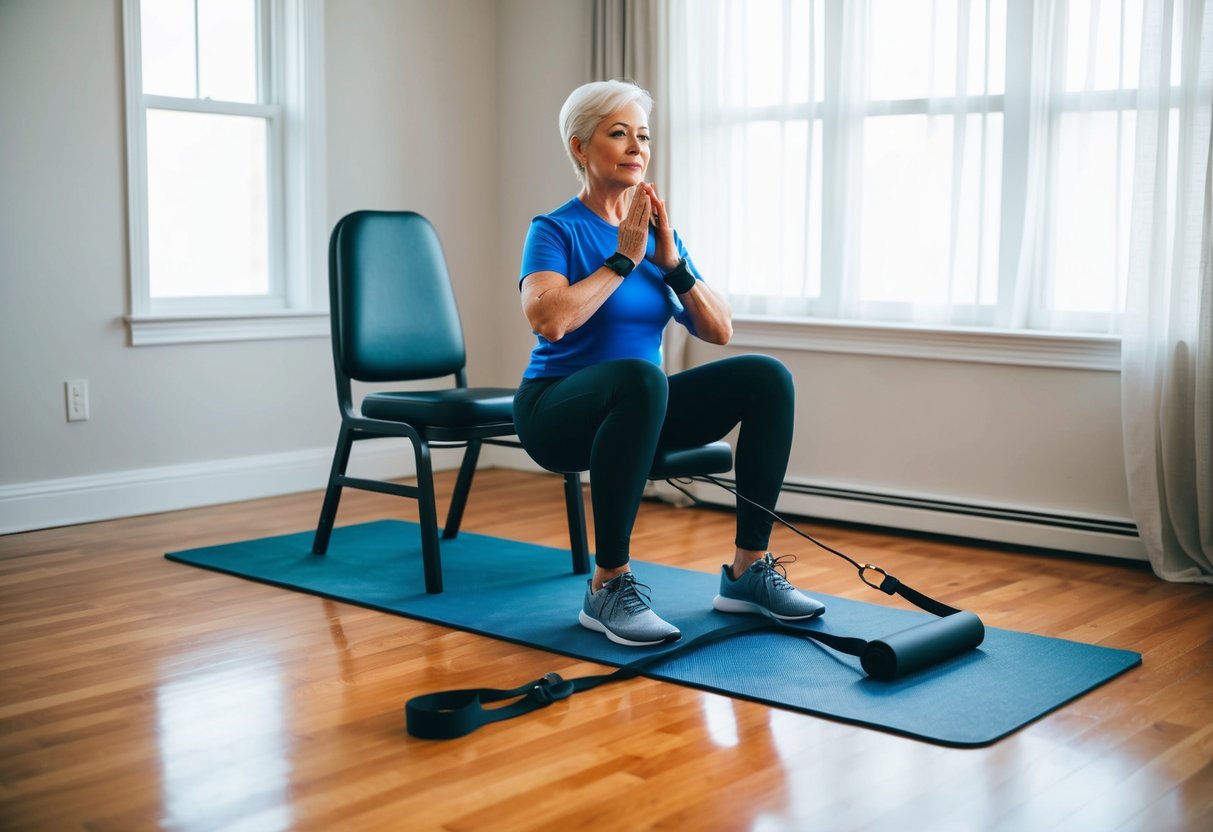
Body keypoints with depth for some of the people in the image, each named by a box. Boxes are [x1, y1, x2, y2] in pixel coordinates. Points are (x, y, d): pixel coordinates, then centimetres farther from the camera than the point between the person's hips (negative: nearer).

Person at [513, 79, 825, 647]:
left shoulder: (659, 233, 9)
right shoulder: (556, 230, -9)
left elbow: (718, 331, 2)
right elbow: (548, 320, -29)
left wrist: (671, 262, -10)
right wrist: (624, 258, -21)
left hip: (635, 407, 6)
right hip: (560, 410, -6)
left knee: (767, 377, -15)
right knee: (639, 377, -40)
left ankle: (747, 570, -11)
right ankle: (608, 586, -30)